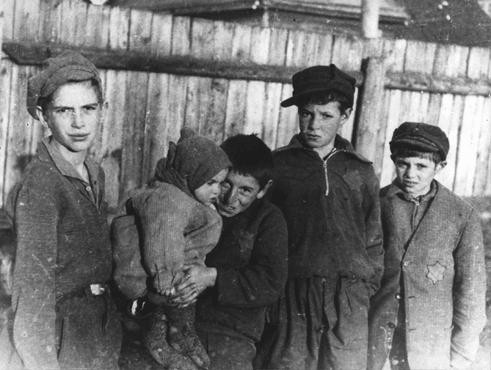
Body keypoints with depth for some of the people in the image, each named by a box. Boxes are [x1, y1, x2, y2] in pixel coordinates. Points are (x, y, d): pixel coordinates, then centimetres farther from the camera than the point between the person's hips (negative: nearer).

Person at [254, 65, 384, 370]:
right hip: (290, 300, -1)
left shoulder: (362, 172, 11)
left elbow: (373, 241, 16)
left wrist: (367, 288, 8)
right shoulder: (277, 165, 5)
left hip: (349, 308, 2)